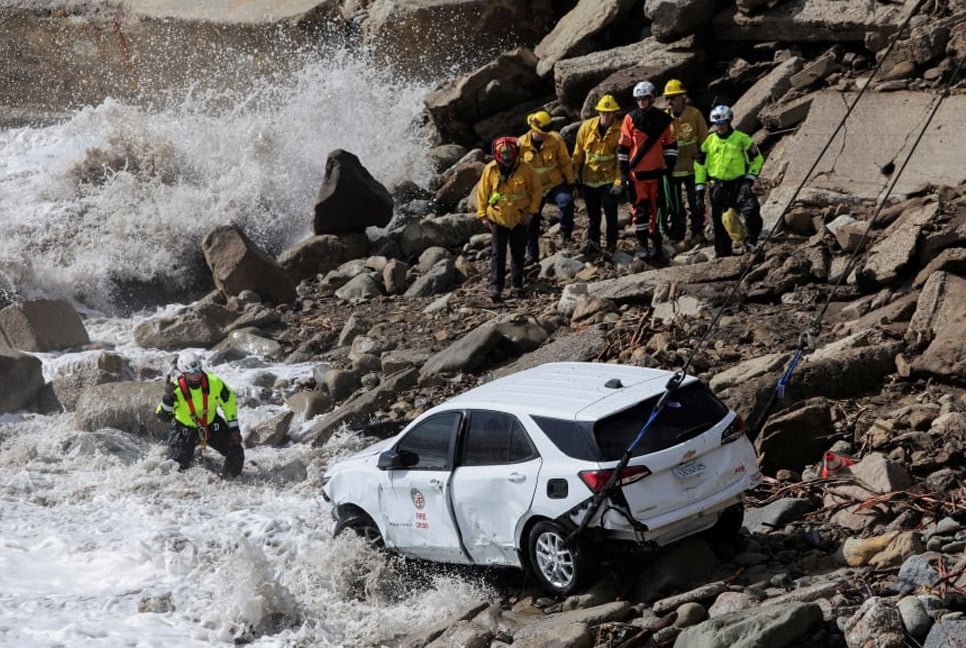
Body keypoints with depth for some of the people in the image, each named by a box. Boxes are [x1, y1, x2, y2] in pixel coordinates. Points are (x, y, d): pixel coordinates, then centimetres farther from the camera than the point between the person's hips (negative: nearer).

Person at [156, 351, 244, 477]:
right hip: (185, 429, -2)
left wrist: (234, 428, -6)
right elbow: (164, 417, -27)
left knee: (236, 453, -8)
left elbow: (229, 402, -5)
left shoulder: (214, 382, -22)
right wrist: (168, 397, -45)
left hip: (212, 424, 2)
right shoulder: (176, 389, -27)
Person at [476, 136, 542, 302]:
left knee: (518, 254, 10)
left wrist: (531, 211, -5)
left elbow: (537, 189, 0)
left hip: (519, 219, 1)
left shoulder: (525, 169, -10)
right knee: (497, 254, -5)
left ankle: (516, 286, 22)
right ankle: (495, 288, -5)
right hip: (497, 218, -1)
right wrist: (483, 215, -2)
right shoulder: (490, 169, -9)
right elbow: (482, 192, -1)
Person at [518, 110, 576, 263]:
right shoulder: (522, 144, -11)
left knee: (566, 201, -30)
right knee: (531, 221, 5)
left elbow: (565, 162, -1)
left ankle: (566, 235, -11)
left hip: (556, 184, -1)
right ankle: (532, 255, 21)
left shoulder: (555, 139, -12)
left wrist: (570, 182, -1)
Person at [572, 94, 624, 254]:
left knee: (611, 213, 2)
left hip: (609, 179, -3)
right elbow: (578, 152, 5)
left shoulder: (619, 130, -12)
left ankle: (611, 245, 13)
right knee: (593, 214, 13)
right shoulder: (587, 127, -5)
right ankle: (593, 242, 23)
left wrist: (618, 182, -14)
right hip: (589, 178, 3)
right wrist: (575, 174, 7)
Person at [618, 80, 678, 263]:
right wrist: (623, 172, -3)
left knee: (655, 210, 8)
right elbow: (623, 147, 0)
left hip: (656, 172, 2)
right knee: (640, 209, -5)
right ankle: (642, 246, 0)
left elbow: (670, 145, 11)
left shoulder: (663, 120, 4)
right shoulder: (630, 119, -1)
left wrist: (669, 166, 3)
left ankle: (657, 248, 15)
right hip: (636, 173, -2)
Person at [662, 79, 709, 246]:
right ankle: (676, 233, 21)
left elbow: (704, 140, -1)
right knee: (674, 203, 11)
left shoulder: (694, 114, -7)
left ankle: (697, 232, 14)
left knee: (695, 203, 4)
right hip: (671, 168, 3)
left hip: (692, 168, -3)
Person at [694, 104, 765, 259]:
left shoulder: (742, 139, -2)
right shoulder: (709, 141, 5)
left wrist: (750, 176, -2)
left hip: (739, 183, -2)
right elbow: (700, 165, 12)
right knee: (720, 223, 4)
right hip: (717, 187, 2)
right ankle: (722, 254, 15)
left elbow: (757, 158, 7)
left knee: (751, 209, -25)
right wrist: (700, 187, 8)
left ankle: (751, 243, -11)